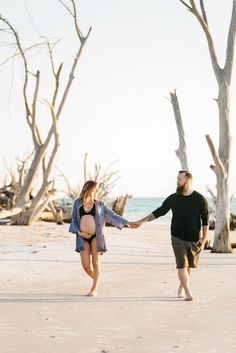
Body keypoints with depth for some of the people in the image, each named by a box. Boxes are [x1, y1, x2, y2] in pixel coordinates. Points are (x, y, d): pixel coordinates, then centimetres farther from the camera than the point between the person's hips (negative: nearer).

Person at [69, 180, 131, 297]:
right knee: (86, 265, -4)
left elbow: (111, 215, 6)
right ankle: (96, 281, 24)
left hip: (96, 236, -1)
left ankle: (94, 289, 6)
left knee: (96, 263, -2)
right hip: (83, 237, 1)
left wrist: (126, 223, 1)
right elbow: (74, 220, 10)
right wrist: (78, 232, -6)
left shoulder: (99, 204, 6)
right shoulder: (78, 203, 7)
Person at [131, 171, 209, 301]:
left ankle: (181, 288, 28)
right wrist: (141, 221, 1)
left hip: (194, 239, 0)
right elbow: (159, 212, 5)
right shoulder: (173, 198, 1)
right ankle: (188, 293, -9)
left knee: (189, 266, 9)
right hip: (178, 238, 0)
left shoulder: (200, 199, -4)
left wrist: (204, 238, -5)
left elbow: (205, 220, 0)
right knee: (182, 265, -10)